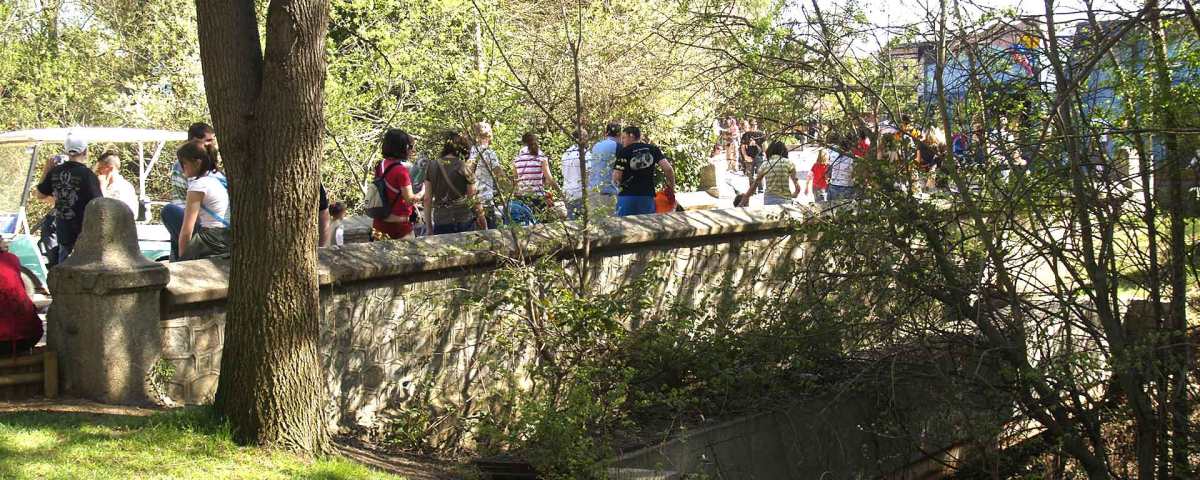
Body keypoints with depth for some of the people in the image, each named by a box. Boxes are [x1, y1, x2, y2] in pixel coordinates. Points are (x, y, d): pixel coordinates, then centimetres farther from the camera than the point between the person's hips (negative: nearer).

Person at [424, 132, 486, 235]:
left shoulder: (431, 167, 5)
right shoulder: (465, 168, -3)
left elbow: (427, 199, 6)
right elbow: (474, 199, 1)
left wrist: (429, 227, 12)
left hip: (440, 222, 2)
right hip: (464, 221, -2)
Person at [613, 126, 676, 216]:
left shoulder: (624, 151, -2)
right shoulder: (653, 149, 8)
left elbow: (616, 177, -9)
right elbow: (668, 169, -3)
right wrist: (672, 188, 8)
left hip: (627, 196, -3)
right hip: (648, 196, 3)